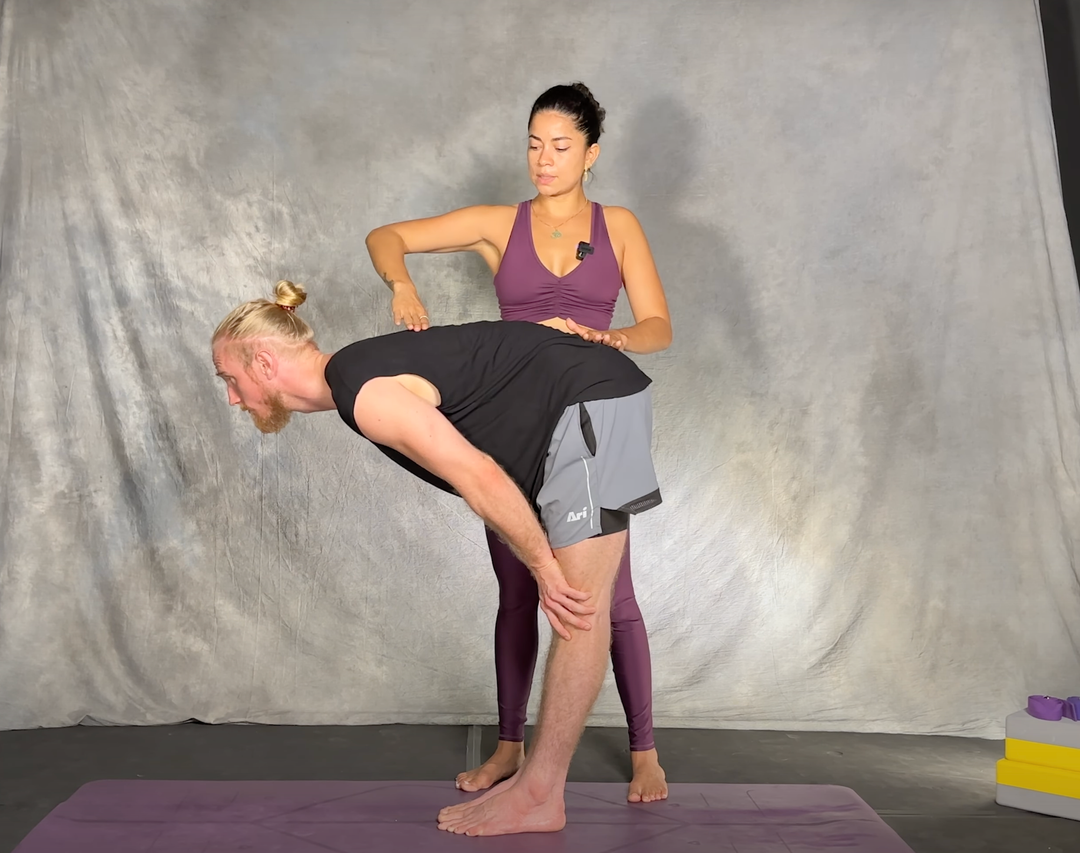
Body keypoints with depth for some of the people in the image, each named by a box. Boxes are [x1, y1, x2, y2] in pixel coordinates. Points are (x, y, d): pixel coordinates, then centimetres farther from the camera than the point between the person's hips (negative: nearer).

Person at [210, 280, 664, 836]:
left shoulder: (366, 395, -19)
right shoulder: (362, 370, 12)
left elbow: (480, 477, -23)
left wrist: (544, 569, -11)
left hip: (593, 402, -10)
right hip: (585, 403, 10)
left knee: (578, 608, -7)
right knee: (574, 609, 8)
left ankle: (540, 798, 0)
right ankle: (537, 780, 15)